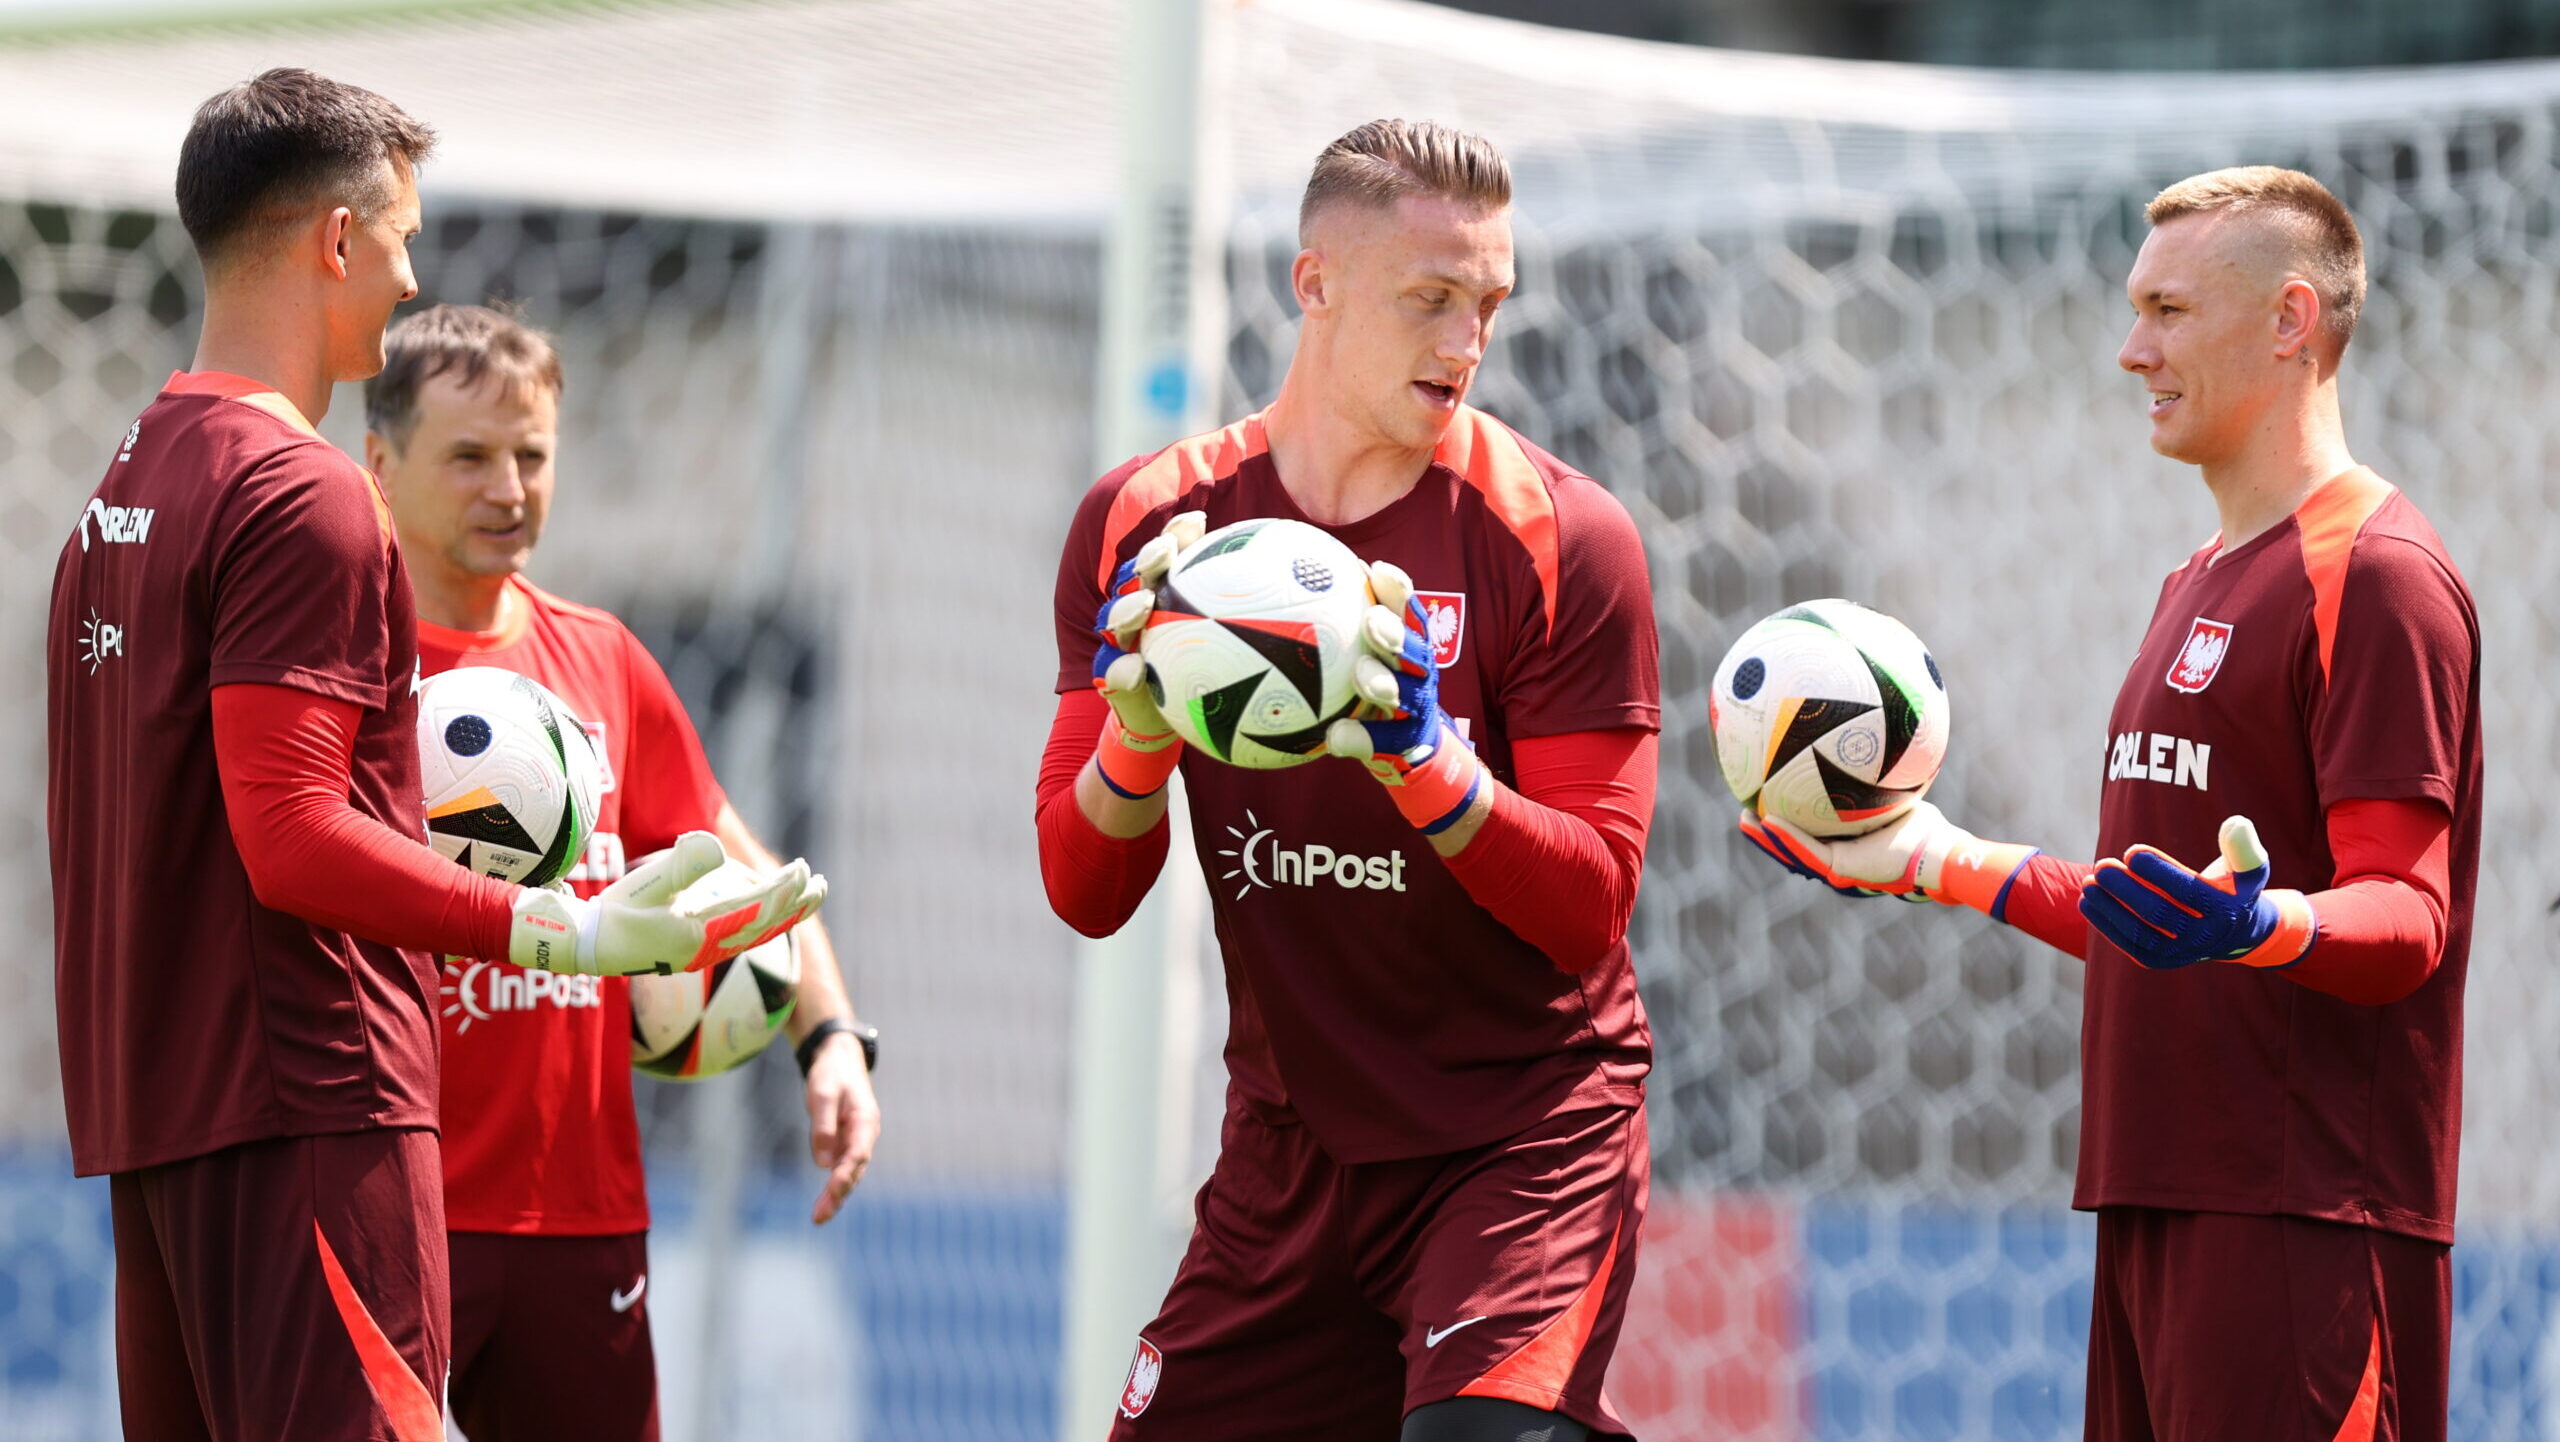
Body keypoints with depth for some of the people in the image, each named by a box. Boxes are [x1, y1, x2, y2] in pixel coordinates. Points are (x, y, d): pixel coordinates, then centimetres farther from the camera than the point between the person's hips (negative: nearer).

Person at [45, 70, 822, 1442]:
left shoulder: (122, 489, 18)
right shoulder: (302, 497, -12)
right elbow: (290, 841, -20)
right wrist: (565, 931, -24)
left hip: (150, 1109, 10)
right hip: (308, 1116, -10)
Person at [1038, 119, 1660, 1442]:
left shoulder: (1558, 538, -8)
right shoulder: (1144, 525, 2)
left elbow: (1589, 909, -12)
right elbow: (1083, 896, 1)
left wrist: (1421, 757, -26)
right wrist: (1135, 733, -18)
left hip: (1527, 1129, -4)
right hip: (1291, 1150, 4)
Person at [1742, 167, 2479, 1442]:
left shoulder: (2377, 578, -8)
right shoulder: (2202, 584, 23)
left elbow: (2404, 925, -15)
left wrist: (2259, 927, -34)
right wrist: (1943, 863, 27)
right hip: (2166, 1194, 9)